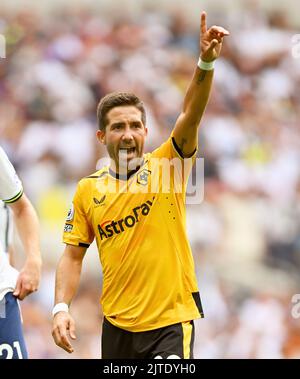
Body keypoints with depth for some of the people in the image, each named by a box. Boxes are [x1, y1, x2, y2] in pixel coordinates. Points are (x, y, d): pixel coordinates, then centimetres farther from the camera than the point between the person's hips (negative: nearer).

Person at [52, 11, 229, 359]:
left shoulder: (166, 165, -1)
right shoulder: (88, 190, 5)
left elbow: (191, 116, -16)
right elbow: (73, 256, 9)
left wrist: (206, 63, -31)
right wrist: (61, 308, -5)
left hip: (171, 321, -3)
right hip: (117, 325, 3)